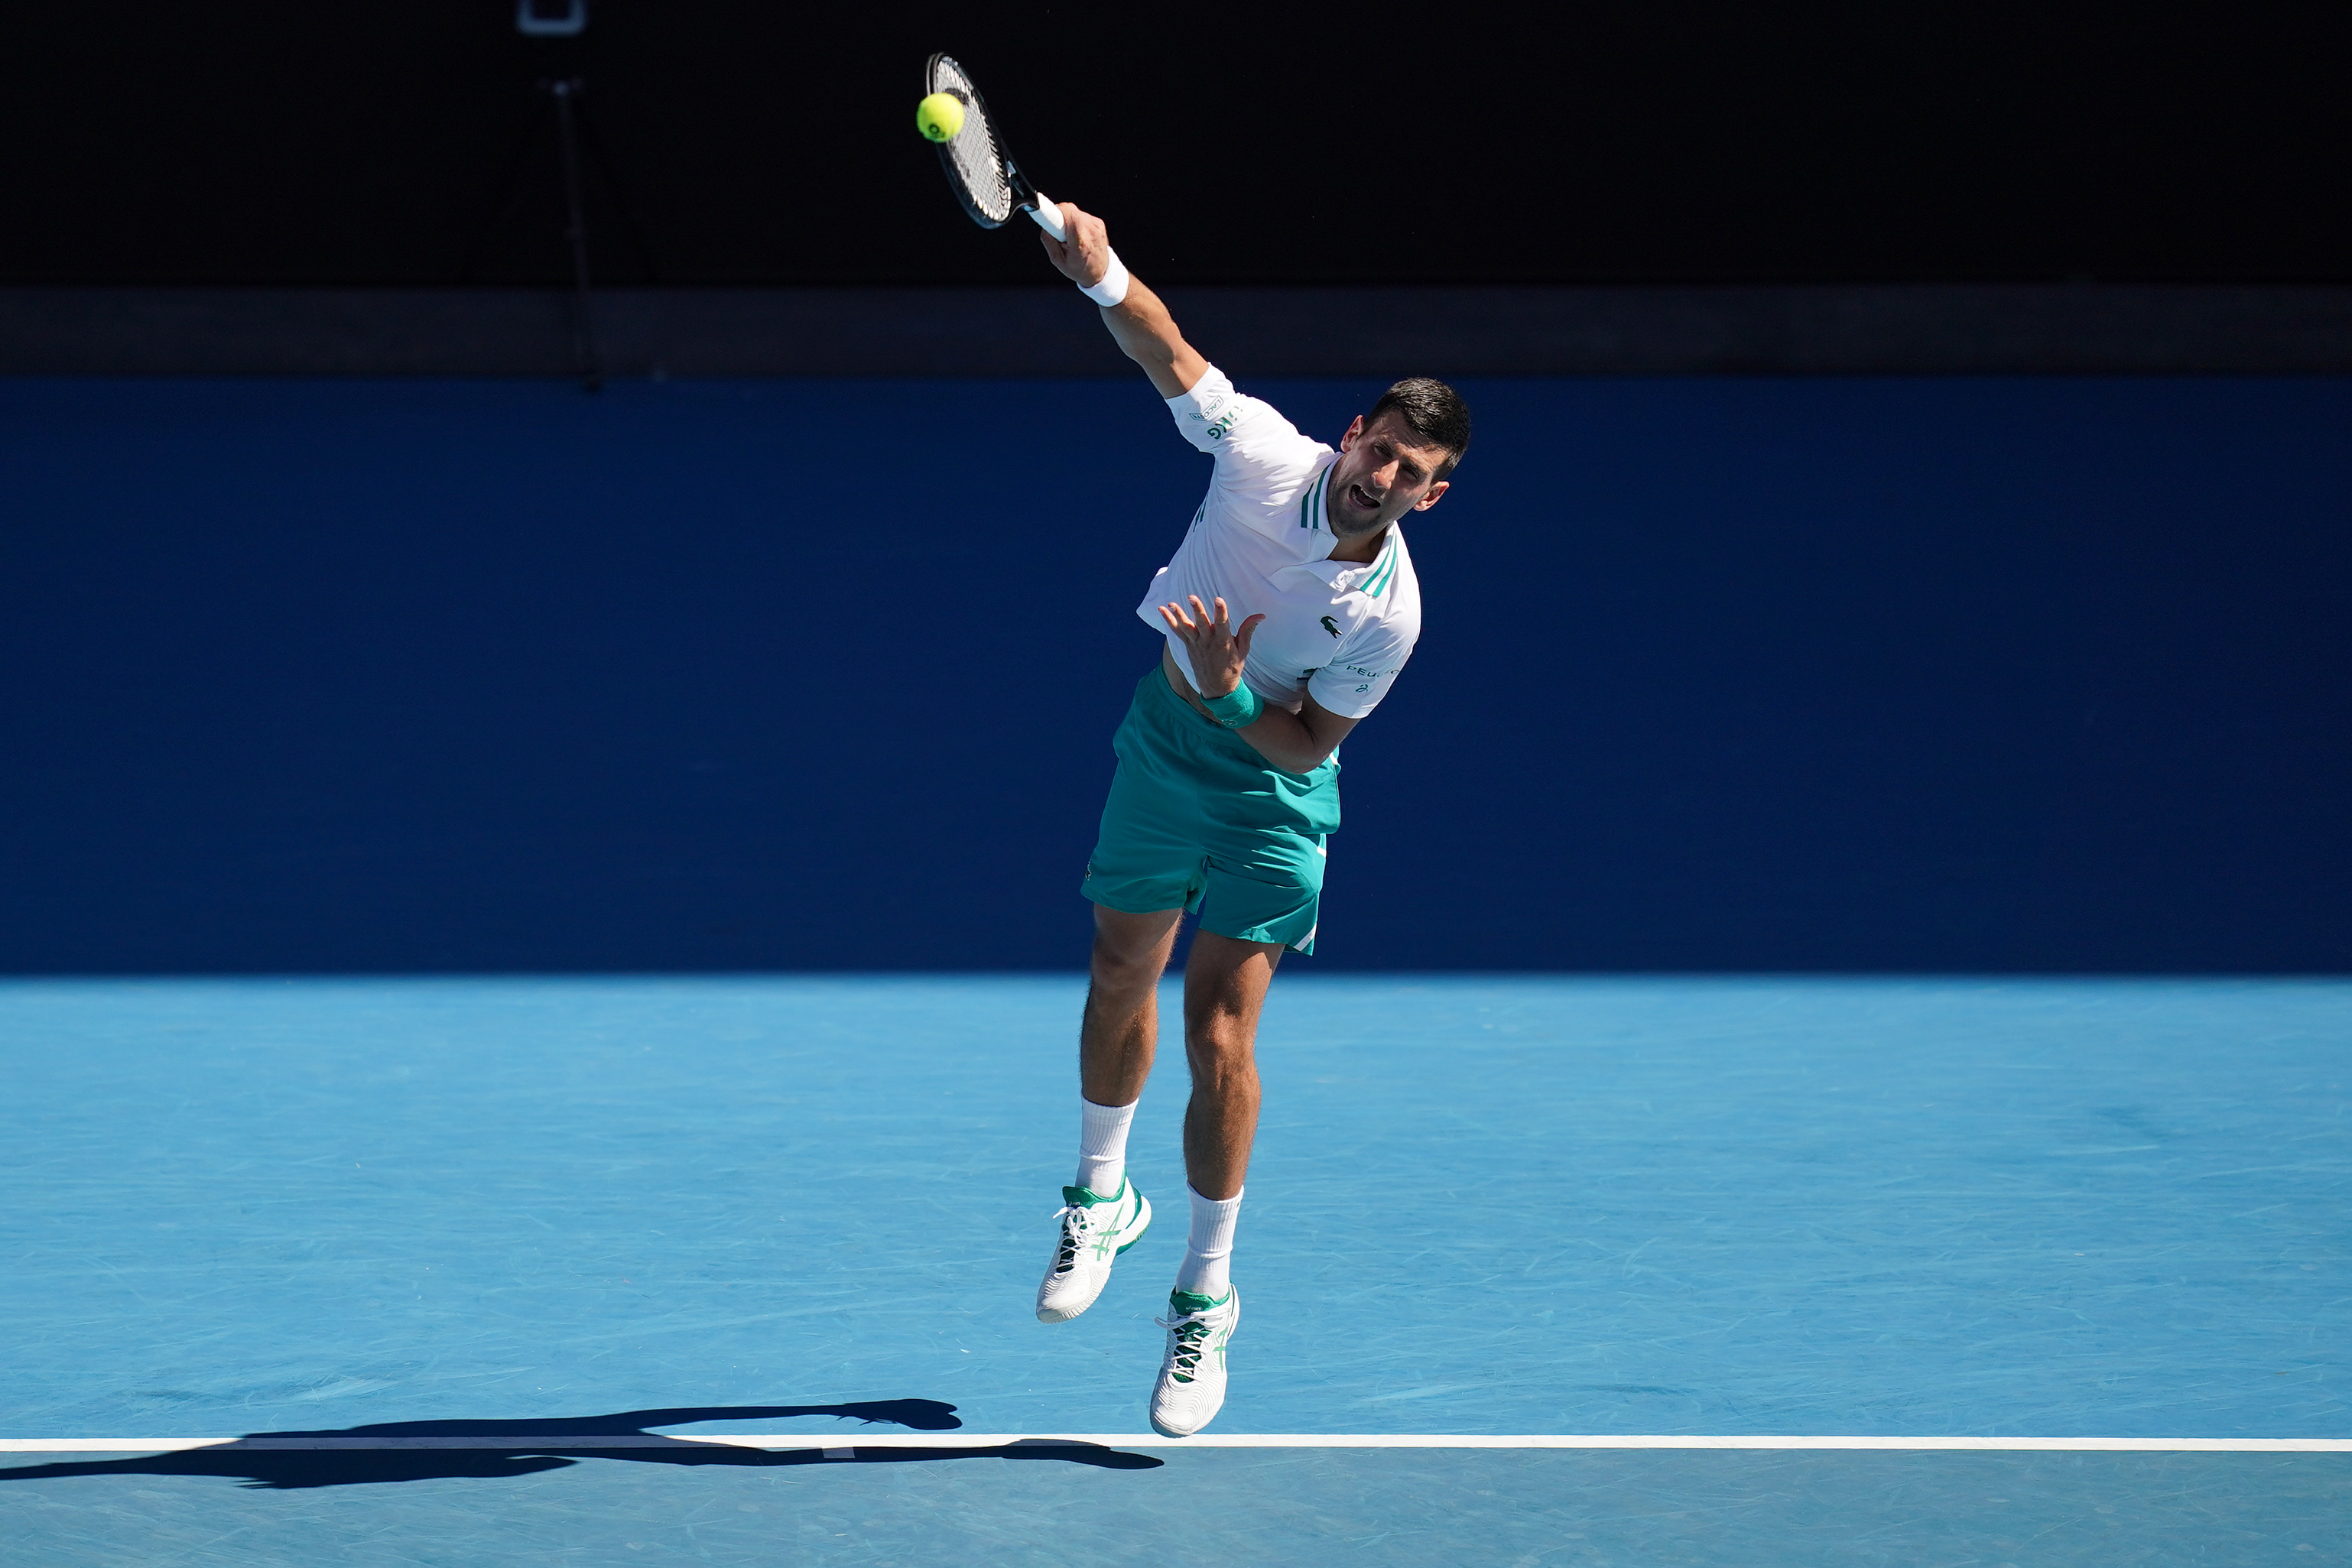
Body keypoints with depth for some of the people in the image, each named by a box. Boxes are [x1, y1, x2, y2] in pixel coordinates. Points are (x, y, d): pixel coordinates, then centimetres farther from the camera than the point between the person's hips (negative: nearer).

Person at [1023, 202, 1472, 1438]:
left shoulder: (1390, 612, -24)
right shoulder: (1263, 452, -21)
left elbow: (1310, 745, -16)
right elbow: (1169, 356, -23)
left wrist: (1228, 692, -34)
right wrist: (1102, 274, -43)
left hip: (1269, 782, -3)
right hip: (1167, 733, 3)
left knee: (1219, 1035, -10)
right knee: (1123, 978, 15)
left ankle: (1205, 1302, 5)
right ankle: (1100, 1200, 41)